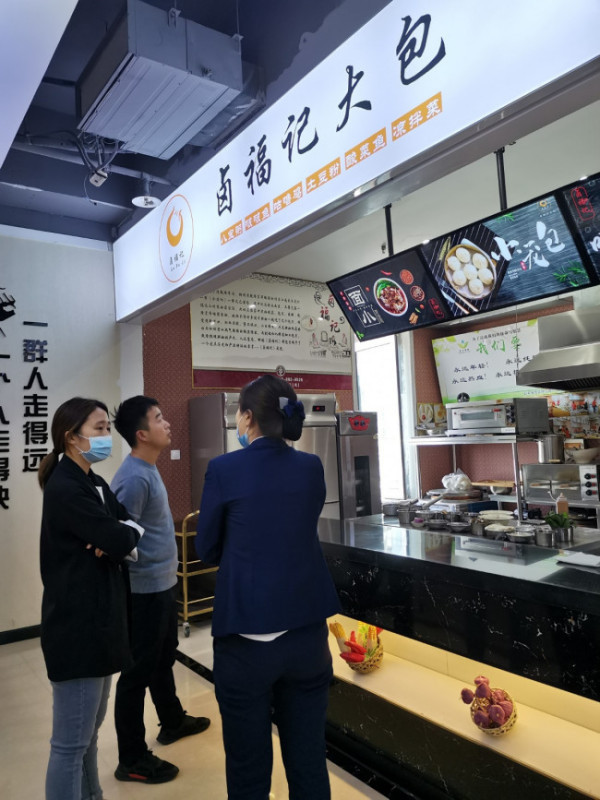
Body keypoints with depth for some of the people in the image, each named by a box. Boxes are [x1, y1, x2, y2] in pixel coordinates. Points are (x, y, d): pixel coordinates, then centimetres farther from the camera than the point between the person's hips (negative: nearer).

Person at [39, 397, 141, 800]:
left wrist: (115, 538, -14)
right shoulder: (64, 488, -19)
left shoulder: (95, 484, 11)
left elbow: (128, 535, 7)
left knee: (90, 729, 22)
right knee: (71, 742, 4)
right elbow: (122, 540, -25)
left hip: (99, 620, 9)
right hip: (77, 624, -9)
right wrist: (126, 532, -3)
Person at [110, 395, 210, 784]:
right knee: (139, 670, 5)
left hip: (163, 583, 10)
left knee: (163, 658, 25)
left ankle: (173, 721, 45)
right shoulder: (133, 478, -24)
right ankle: (132, 759, 21)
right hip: (146, 589, -10)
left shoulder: (149, 469, 7)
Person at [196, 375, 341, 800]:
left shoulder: (224, 469, -10)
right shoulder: (311, 467, 0)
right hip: (307, 632, 4)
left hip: (246, 636, -3)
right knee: (309, 760, 18)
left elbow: (207, 550, 1)